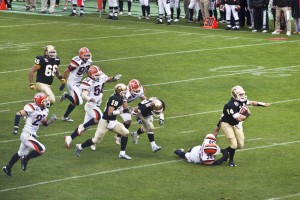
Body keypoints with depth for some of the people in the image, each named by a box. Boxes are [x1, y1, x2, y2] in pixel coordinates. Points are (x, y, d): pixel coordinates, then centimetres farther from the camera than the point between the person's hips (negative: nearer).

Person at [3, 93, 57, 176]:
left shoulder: (45, 111, 7)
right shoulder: (32, 108, -20)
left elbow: (44, 123, 19)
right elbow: (18, 114, -19)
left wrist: (51, 120, 0)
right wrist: (16, 128, -21)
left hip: (31, 136, 10)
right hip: (27, 136, -9)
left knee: (21, 154, 23)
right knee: (41, 150, -16)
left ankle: (7, 168, 38)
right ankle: (25, 159, 3)